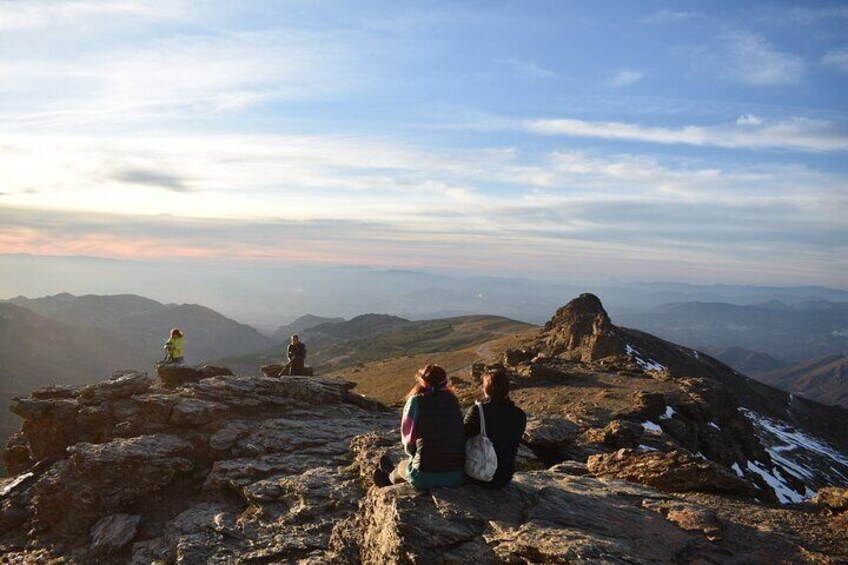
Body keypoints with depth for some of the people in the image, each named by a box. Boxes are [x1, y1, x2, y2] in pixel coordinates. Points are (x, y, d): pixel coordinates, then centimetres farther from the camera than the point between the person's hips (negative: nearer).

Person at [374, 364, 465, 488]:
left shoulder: (416, 401, -5)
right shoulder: (453, 401, 7)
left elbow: (408, 438, 1)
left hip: (425, 477, -4)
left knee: (403, 465, 28)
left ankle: (390, 478, 58)